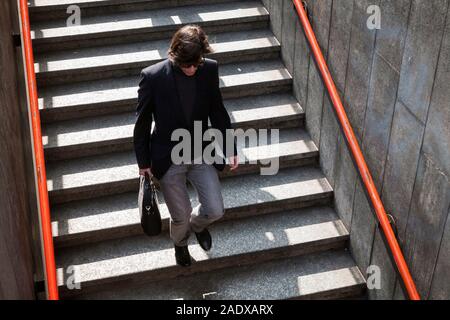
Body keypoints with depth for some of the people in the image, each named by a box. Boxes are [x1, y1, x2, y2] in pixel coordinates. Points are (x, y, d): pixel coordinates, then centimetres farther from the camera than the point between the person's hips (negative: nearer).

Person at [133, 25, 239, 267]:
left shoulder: (210, 69, -10)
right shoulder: (152, 76, -19)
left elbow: (218, 112, 3)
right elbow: (142, 123, -8)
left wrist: (230, 149, 4)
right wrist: (143, 162, -1)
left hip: (202, 154, 3)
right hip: (168, 159, -2)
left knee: (215, 211, 2)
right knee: (181, 216, 7)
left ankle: (197, 224, 41)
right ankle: (180, 242, 45)